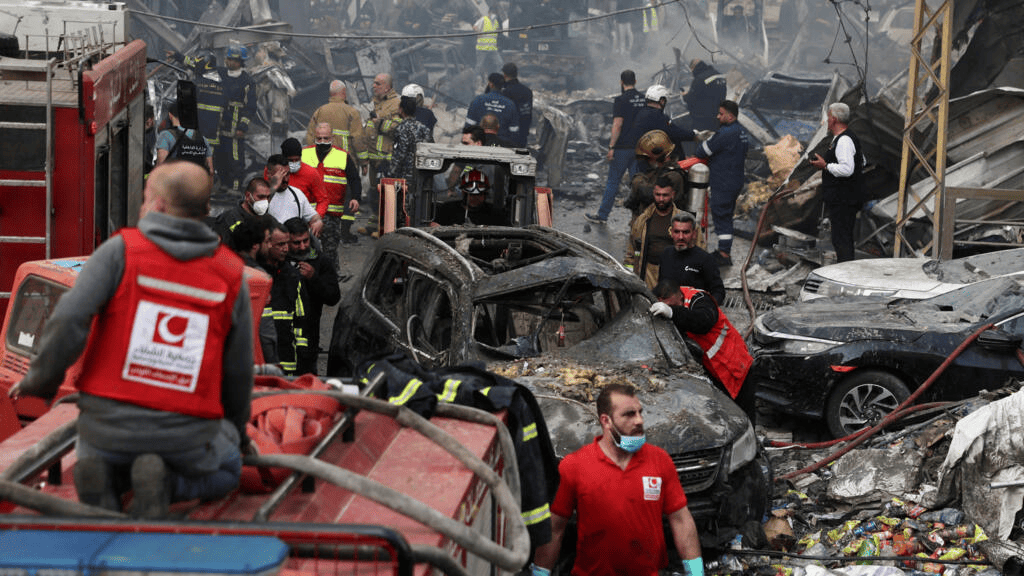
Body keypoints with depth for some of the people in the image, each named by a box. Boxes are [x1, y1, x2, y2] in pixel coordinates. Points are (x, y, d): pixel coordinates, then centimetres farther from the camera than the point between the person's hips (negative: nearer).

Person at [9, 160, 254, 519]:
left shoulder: (120, 251, -7)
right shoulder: (231, 277, 0)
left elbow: (68, 321, -17)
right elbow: (238, 369, 8)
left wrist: (40, 381, 3)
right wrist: (237, 430, 28)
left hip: (110, 422, 1)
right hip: (185, 434, -1)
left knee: (101, 461, 36)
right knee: (225, 471, 32)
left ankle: (101, 478, -3)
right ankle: (161, 486, -3)